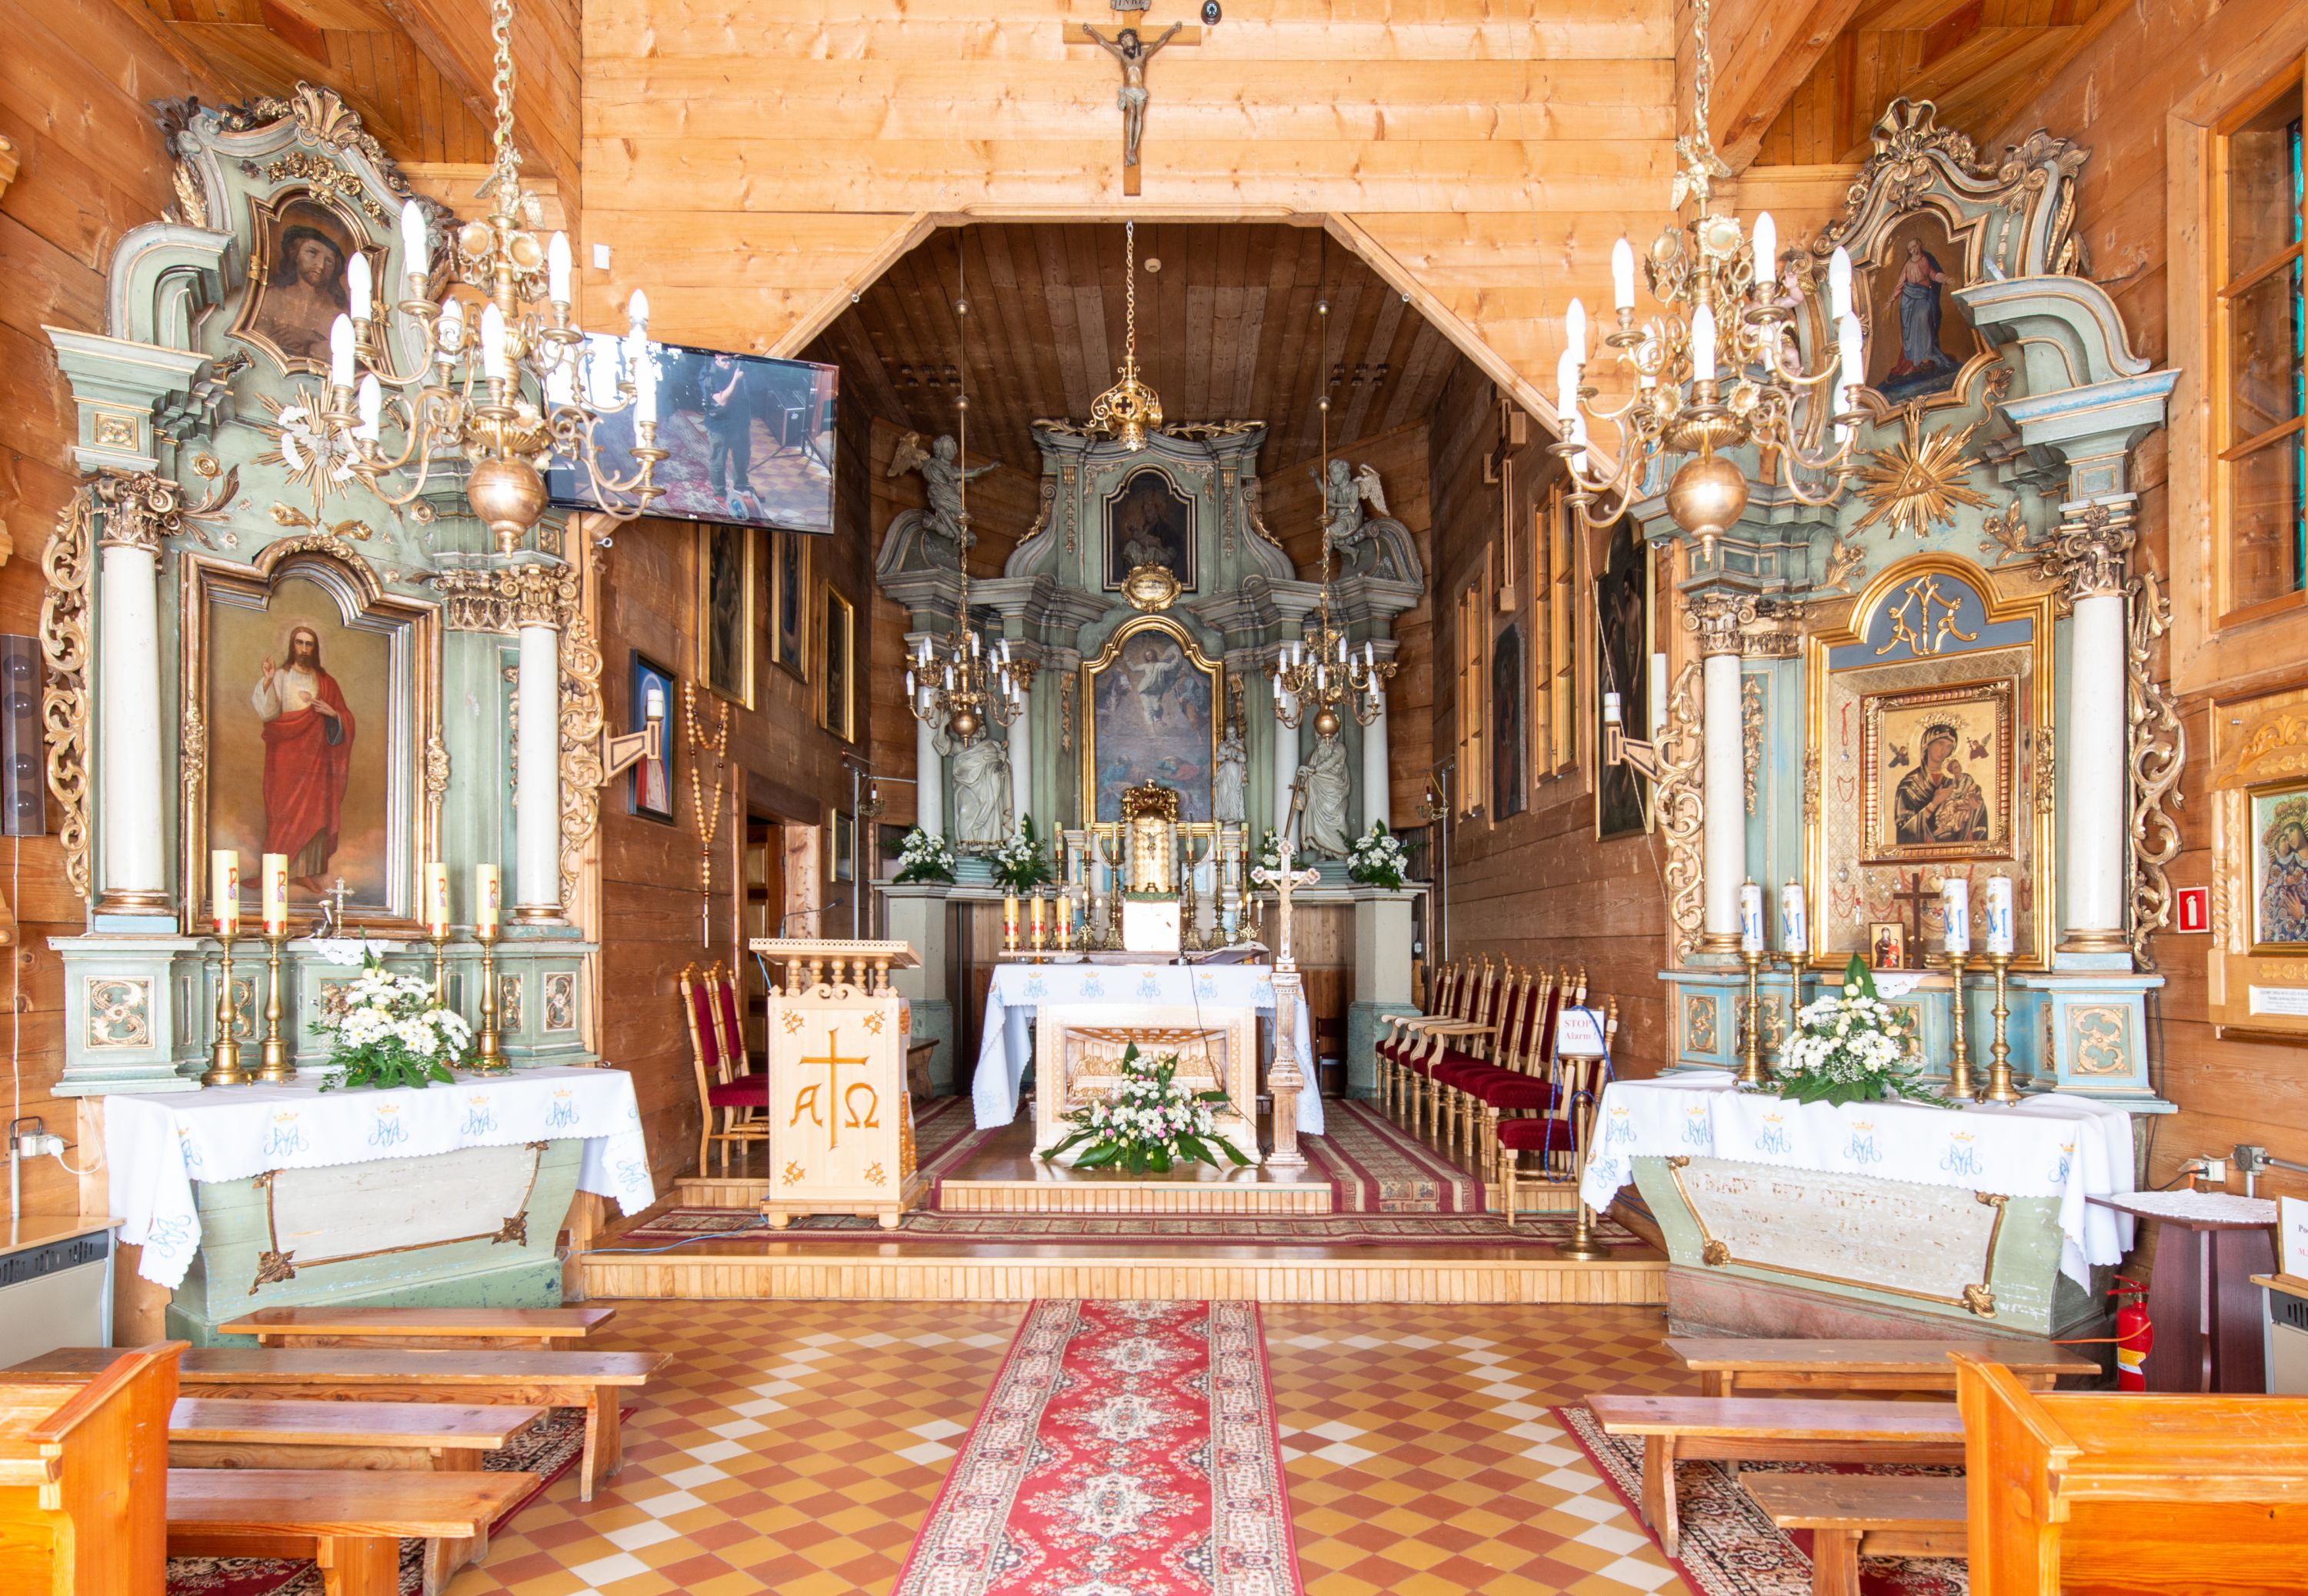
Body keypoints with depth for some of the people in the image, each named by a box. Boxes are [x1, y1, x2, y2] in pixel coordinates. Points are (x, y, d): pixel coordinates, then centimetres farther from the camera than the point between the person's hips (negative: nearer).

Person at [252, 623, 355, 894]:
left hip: (316, 755, 3)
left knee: (314, 812, 0)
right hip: (287, 754, -2)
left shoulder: (325, 681, 12)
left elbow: (346, 719, 11)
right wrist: (266, 682, -21)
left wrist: (332, 712, -9)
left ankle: (310, 872, 2)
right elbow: (266, 713, -9)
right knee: (286, 809, -6)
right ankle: (285, 870, -4)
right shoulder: (280, 676, 4)